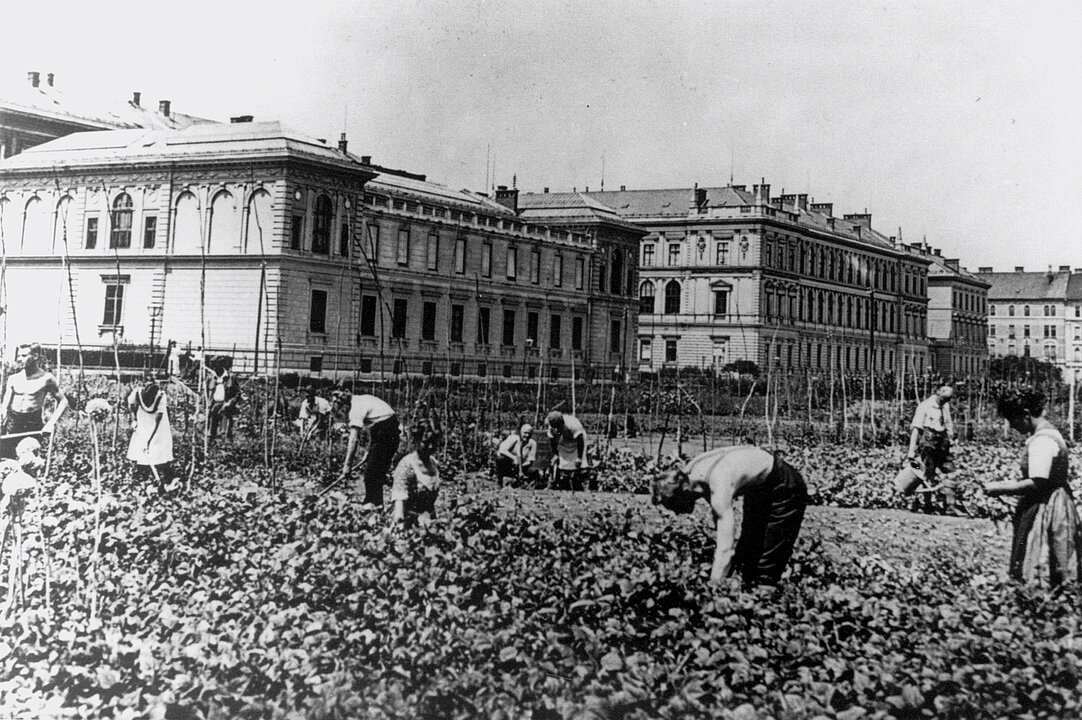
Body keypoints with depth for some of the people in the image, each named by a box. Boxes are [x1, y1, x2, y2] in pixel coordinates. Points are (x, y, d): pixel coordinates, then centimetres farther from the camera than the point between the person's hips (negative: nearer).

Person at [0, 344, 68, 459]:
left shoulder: (46, 379, -1)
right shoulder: (13, 379, 8)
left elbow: (63, 402, 1)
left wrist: (51, 423, -10)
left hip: (34, 424, -3)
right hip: (13, 422, 3)